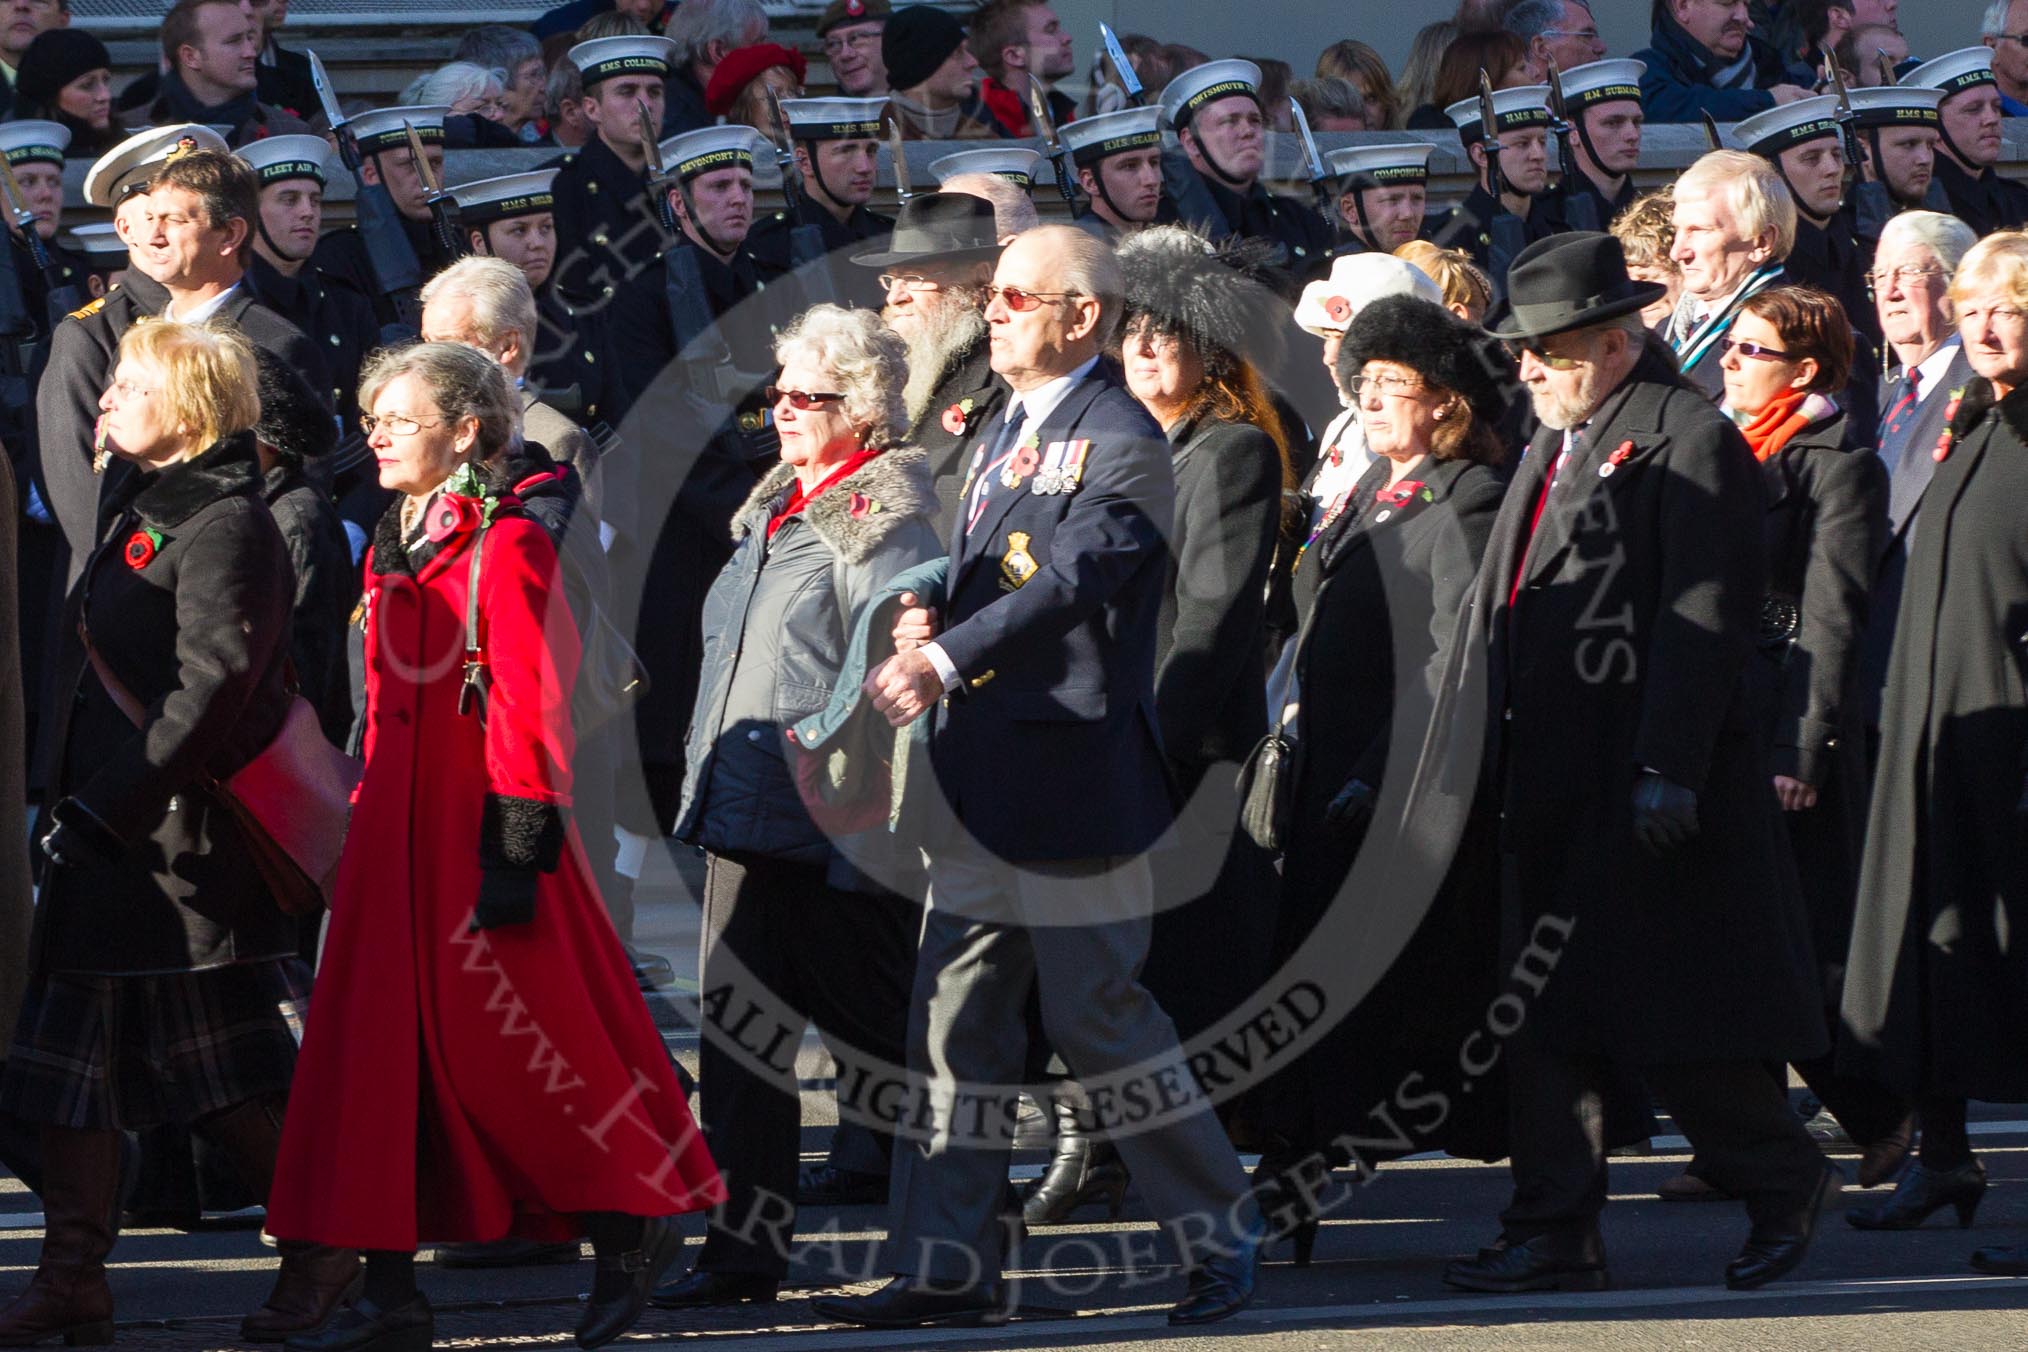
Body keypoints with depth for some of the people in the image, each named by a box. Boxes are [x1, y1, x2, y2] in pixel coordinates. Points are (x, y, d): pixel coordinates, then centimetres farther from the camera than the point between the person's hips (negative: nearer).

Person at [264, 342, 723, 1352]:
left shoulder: (504, 546, -10)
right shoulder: (393, 550, 15)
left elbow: (525, 707, -14)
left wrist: (517, 846, -18)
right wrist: (364, 825, 16)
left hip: (477, 828, -8)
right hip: (397, 831, 8)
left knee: (507, 1042, -4)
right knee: (382, 1038, 3)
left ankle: (631, 1228, 14)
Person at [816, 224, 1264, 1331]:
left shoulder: (1120, 444, -12)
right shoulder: (1004, 433, 17)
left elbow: (1072, 582, -25)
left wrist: (945, 659, -34)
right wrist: (924, 622, -5)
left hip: (1070, 778, -9)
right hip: (982, 775, 9)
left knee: (1098, 1017, -3)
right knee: (953, 1023, 6)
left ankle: (1221, 1240, 9)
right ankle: (948, 1268, 10)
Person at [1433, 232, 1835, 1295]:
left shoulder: (1691, 443, -10)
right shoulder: (1554, 445, 18)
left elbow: (1705, 620, -16)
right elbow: (1498, 612, 21)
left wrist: (1666, 769, -22)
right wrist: (1471, 764, 17)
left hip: (1650, 788, -9)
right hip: (1549, 789, 9)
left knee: (1670, 1006, -3)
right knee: (1540, 1010, 6)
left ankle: (1784, 1182, 15)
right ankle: (1556, 1234, 9)